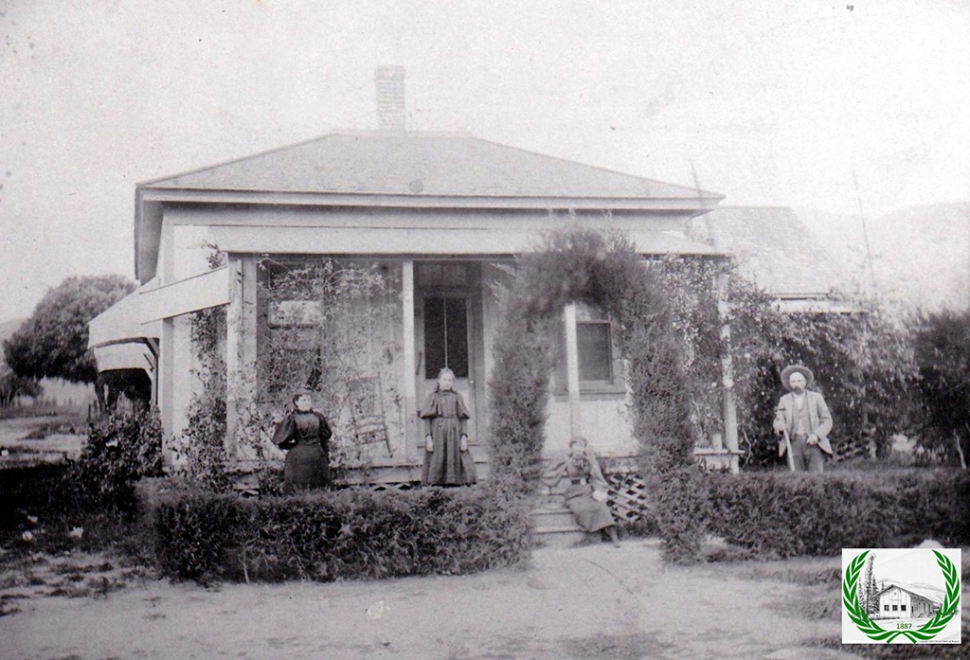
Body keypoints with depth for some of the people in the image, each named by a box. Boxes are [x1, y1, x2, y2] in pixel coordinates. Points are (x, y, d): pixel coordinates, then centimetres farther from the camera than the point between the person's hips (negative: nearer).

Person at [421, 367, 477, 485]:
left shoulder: (457, 397, 12)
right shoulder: (433, 397, 8)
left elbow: (463, 419, 8)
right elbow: (427, 419, 3)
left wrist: (464, 436, -3)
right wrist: (428, 437, -7)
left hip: (454, 435, 1)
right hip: (437, 435, -1)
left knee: (455, 461, -4)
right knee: (438, 464, -5)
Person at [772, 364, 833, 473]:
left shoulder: (816, 397, 12)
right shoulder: (784, 400, 16)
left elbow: (827, 420, 9)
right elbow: (778, 421, 10)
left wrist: (817, 435, -8)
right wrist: (780, 426, -15)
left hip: (813, 443, -1)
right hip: (794, 443, 1)